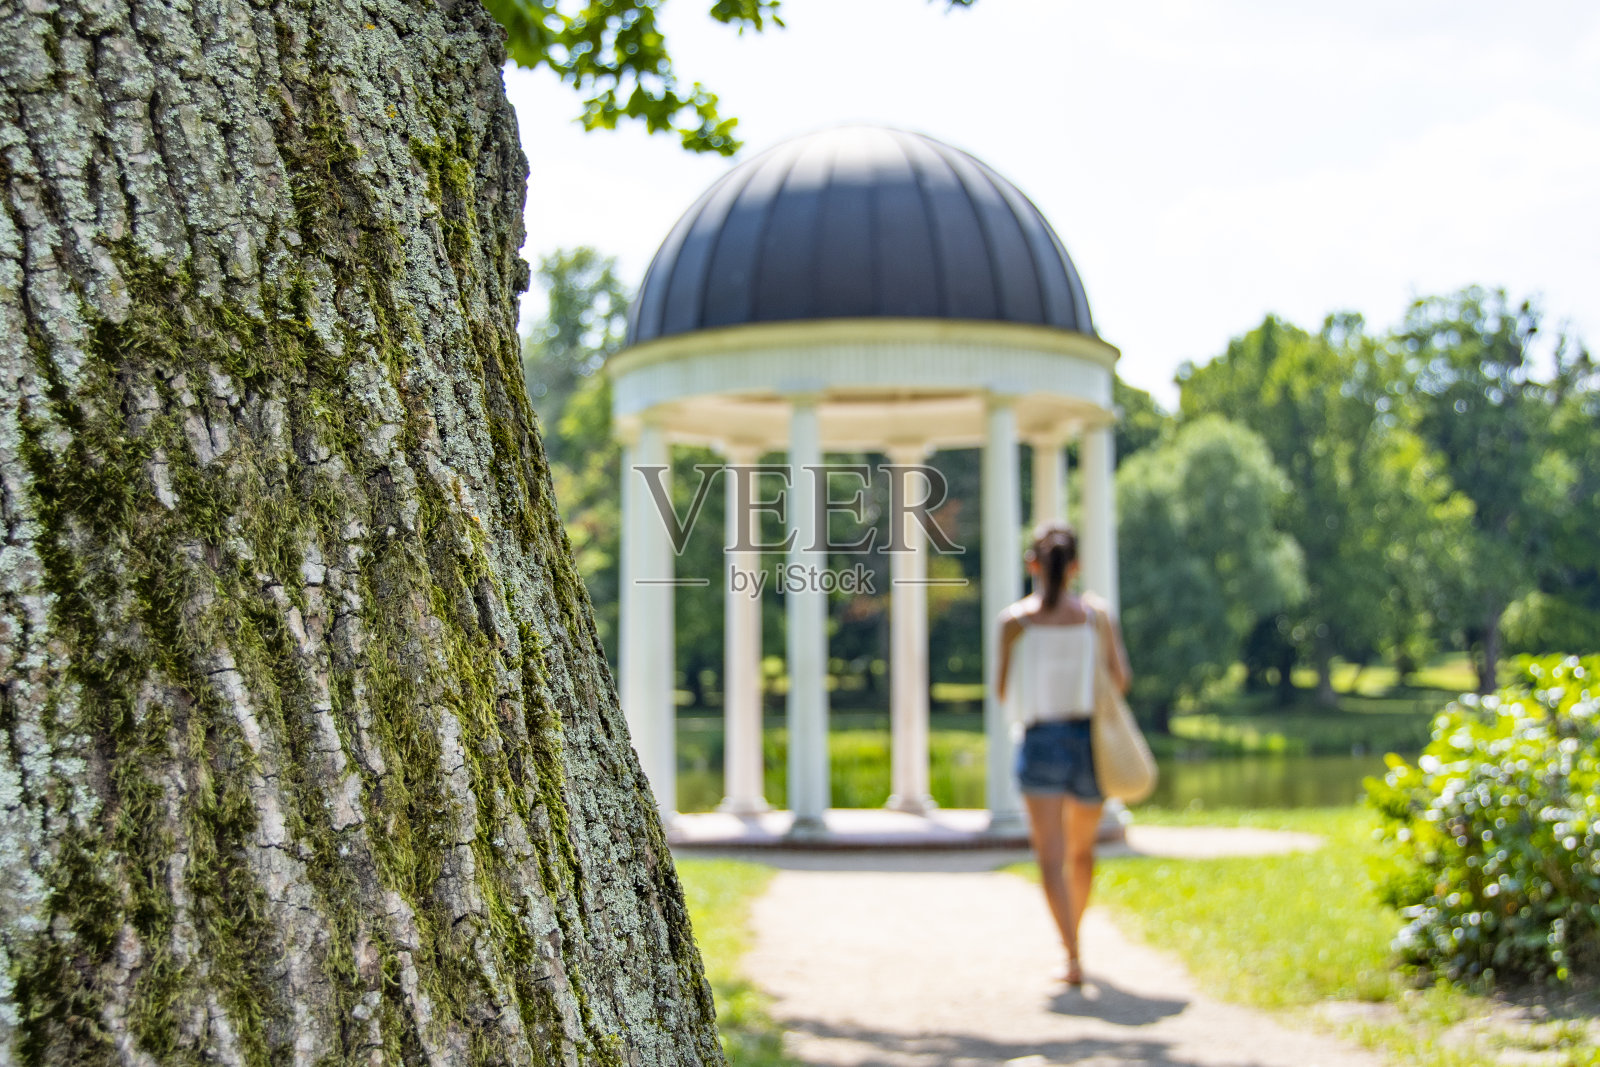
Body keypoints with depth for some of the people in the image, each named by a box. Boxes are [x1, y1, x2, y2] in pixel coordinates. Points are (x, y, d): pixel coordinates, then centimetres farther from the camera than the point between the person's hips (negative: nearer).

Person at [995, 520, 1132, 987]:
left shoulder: (1015, 621, -7)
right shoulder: (1097, 615, -2)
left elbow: (1003, 692, -1)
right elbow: (1120, 679, 6)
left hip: (1041, 741, -3)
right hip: (1090, 739, 3)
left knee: (1052, 857, -6)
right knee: (1082, 849, 22)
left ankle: (1073, 956, -18)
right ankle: (1074, 931, 40)